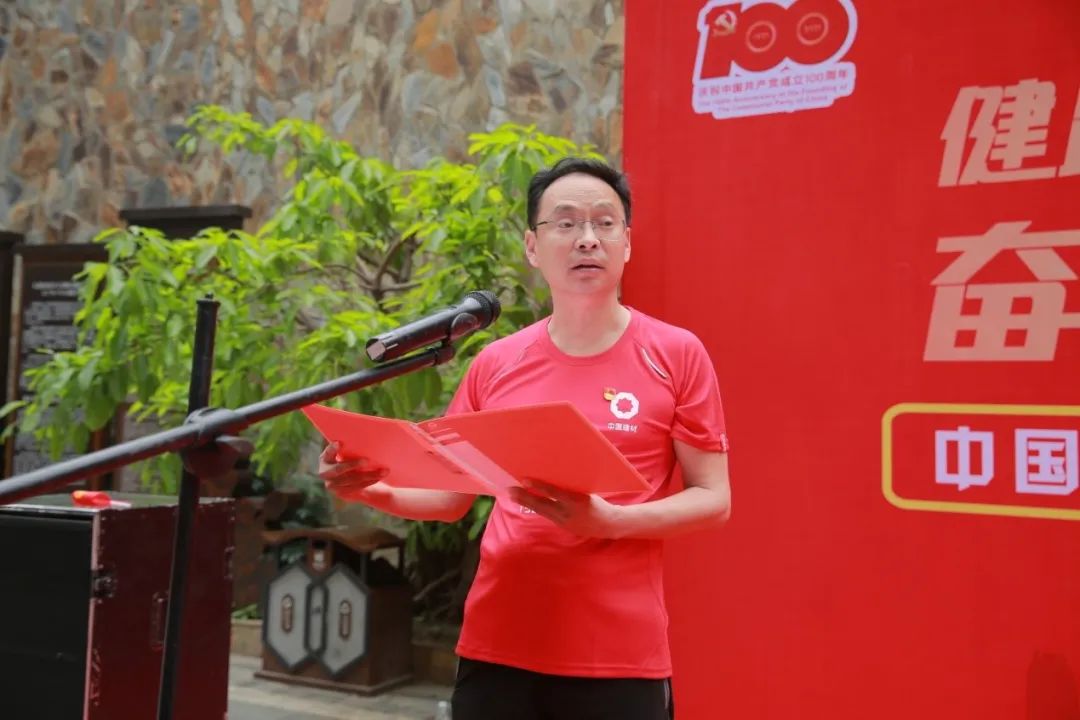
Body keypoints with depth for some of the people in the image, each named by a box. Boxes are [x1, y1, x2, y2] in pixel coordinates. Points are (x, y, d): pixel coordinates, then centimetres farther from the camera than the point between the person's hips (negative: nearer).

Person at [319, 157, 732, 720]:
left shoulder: (676, 355, -3)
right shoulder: (495, 365, 4)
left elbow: (713, 500, -3)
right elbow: (450, 496, 12)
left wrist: (609, 521, -19)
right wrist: (375, 489, -7)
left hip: (621, 655, -2)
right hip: (497, 646, 3)